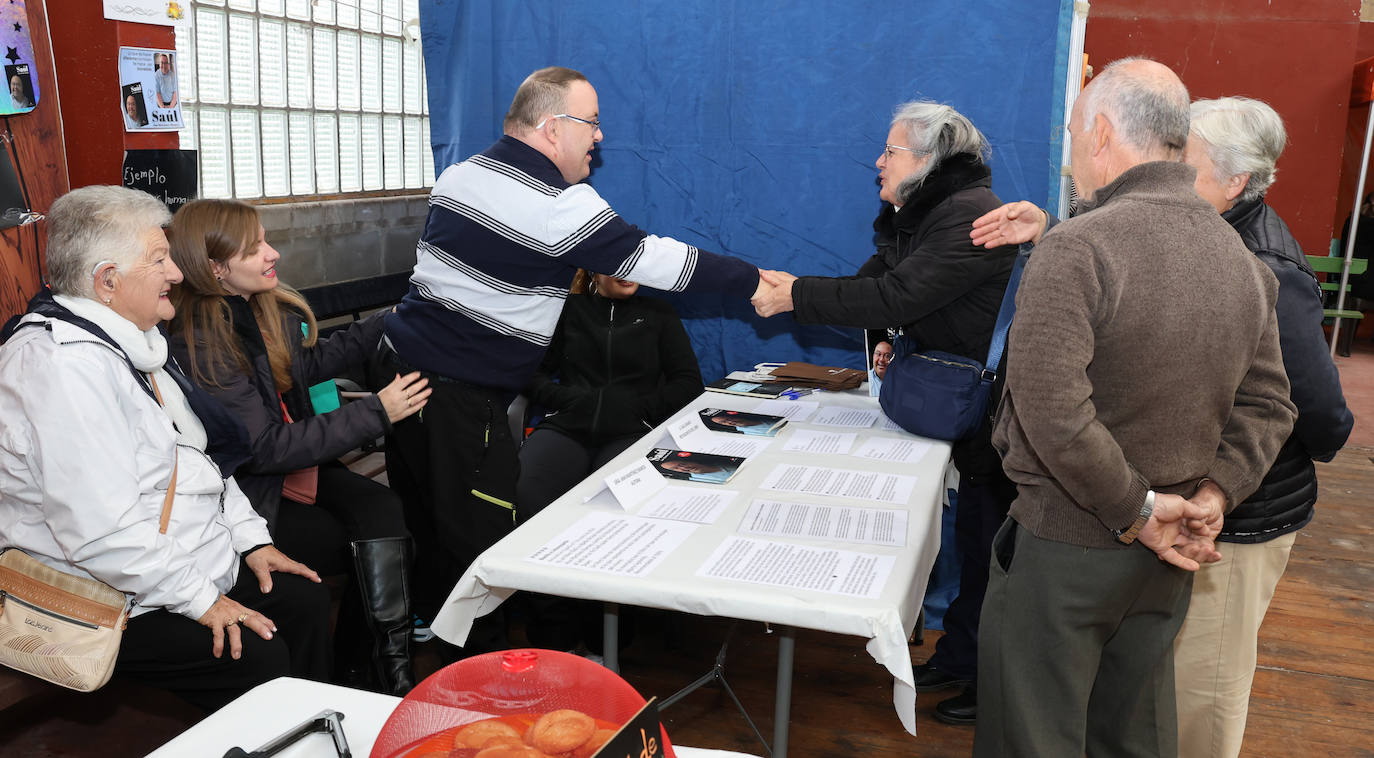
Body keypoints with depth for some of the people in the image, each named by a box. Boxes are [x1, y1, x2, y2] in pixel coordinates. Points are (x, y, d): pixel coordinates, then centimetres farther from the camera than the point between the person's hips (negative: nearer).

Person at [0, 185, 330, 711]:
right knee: (260, 657, -22)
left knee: (305, 598, 5)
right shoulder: (64, 365, -26)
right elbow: (102, 530, -29)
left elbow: (197, 456, 17)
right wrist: (199, 600, -21)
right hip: (120, 603, -10)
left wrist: (250, 537, 9)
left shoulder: (131, 341, 9)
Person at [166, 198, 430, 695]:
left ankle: (389, 667, -12)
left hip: (300, 463, 7)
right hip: (253, 496, -7)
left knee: (384, 511, -19)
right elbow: (266, 449, -23)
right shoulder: (200, 346, -20)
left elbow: (311, 363, 23)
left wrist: (385, 325, 14)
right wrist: (376, 413, -24)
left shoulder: (270, 308, 4)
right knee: (374, 554, -16)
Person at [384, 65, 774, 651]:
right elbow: (650, 258, -15)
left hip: (403, 358, 9)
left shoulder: (461, 173, 10)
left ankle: (426, 619, 37)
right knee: (481, 537, 2)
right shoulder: (559, 205, -16)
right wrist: (753, 281, -6)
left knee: (422, 518, 21)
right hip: (460, 395, -9)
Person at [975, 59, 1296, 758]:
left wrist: (1136, 510, -16)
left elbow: (1052, 410, -28)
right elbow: (1266, 405, 7)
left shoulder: (1076, 248, -20)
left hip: (1064, 545, -7)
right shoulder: (1243, 259, 5)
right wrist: (1212, 495, -3)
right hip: (1164, 561, 7)